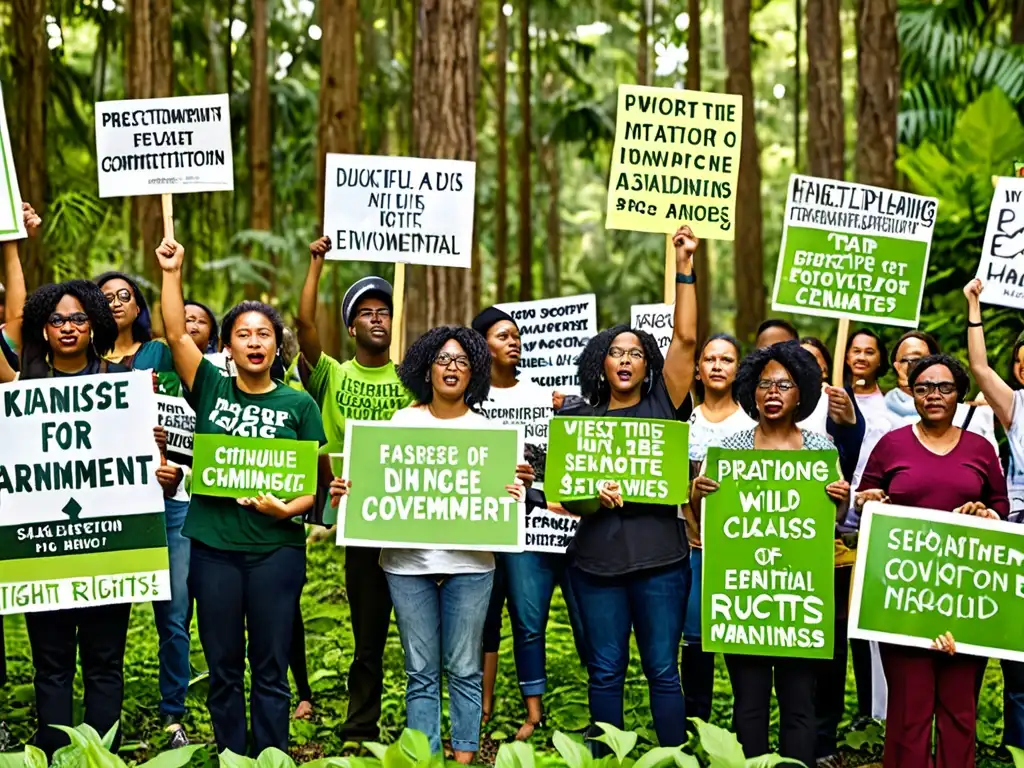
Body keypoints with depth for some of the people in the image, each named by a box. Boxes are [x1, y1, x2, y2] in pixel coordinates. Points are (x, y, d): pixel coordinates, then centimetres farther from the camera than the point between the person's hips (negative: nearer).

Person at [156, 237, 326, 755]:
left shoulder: (297, 404, 4)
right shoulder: (212, 389, 6)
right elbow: (175, 333, -4)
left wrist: (291, 508, -15)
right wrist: (171, 272, -8)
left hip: (276, 546, -1)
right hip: (214, 545, 1)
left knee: (270, 668, 4)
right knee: (223, 669, 8)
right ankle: (231, 759, 18)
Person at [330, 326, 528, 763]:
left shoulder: (486, 429, 5)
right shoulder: (402, 422, 7)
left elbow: (504, 491, 2)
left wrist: (516, 493, -20)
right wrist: (345, 495, -11)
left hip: (468, 562, 0)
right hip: (408, 561, 1)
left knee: (464, 670, 5)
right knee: (421, 672, 5)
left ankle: (464, 756, 13)